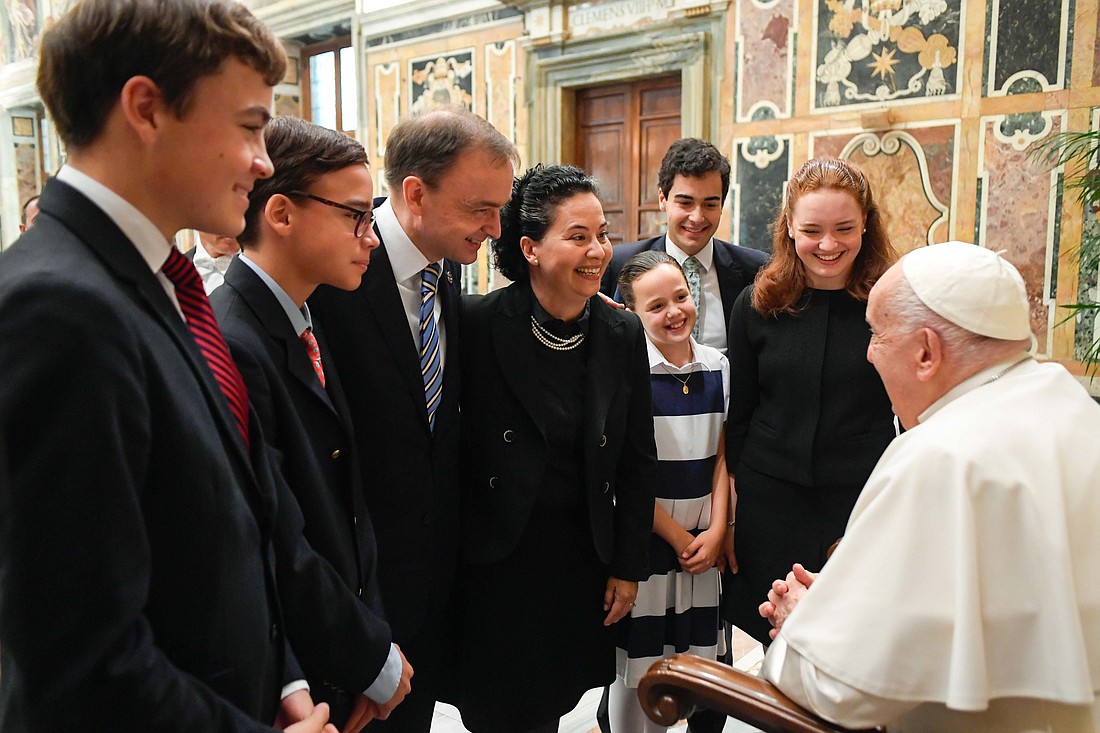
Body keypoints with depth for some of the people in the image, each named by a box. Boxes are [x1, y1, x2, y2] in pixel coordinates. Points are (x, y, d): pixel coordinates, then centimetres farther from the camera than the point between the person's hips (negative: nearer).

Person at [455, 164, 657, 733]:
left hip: (584, 557, 4)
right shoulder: (478, 324, -14)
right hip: (498, 558, -3)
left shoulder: (623, 335, -2)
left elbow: (637, 462, 4)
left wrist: (628, 567, 5)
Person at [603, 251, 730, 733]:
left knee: (701, 658, 15)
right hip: (645, 542, -4)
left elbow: (721, 456, 7)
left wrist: (715, 531, -2)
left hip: (704, 544, 5)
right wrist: (678, 536, -8)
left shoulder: (717, 367, 4)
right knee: (638, 665, 8)